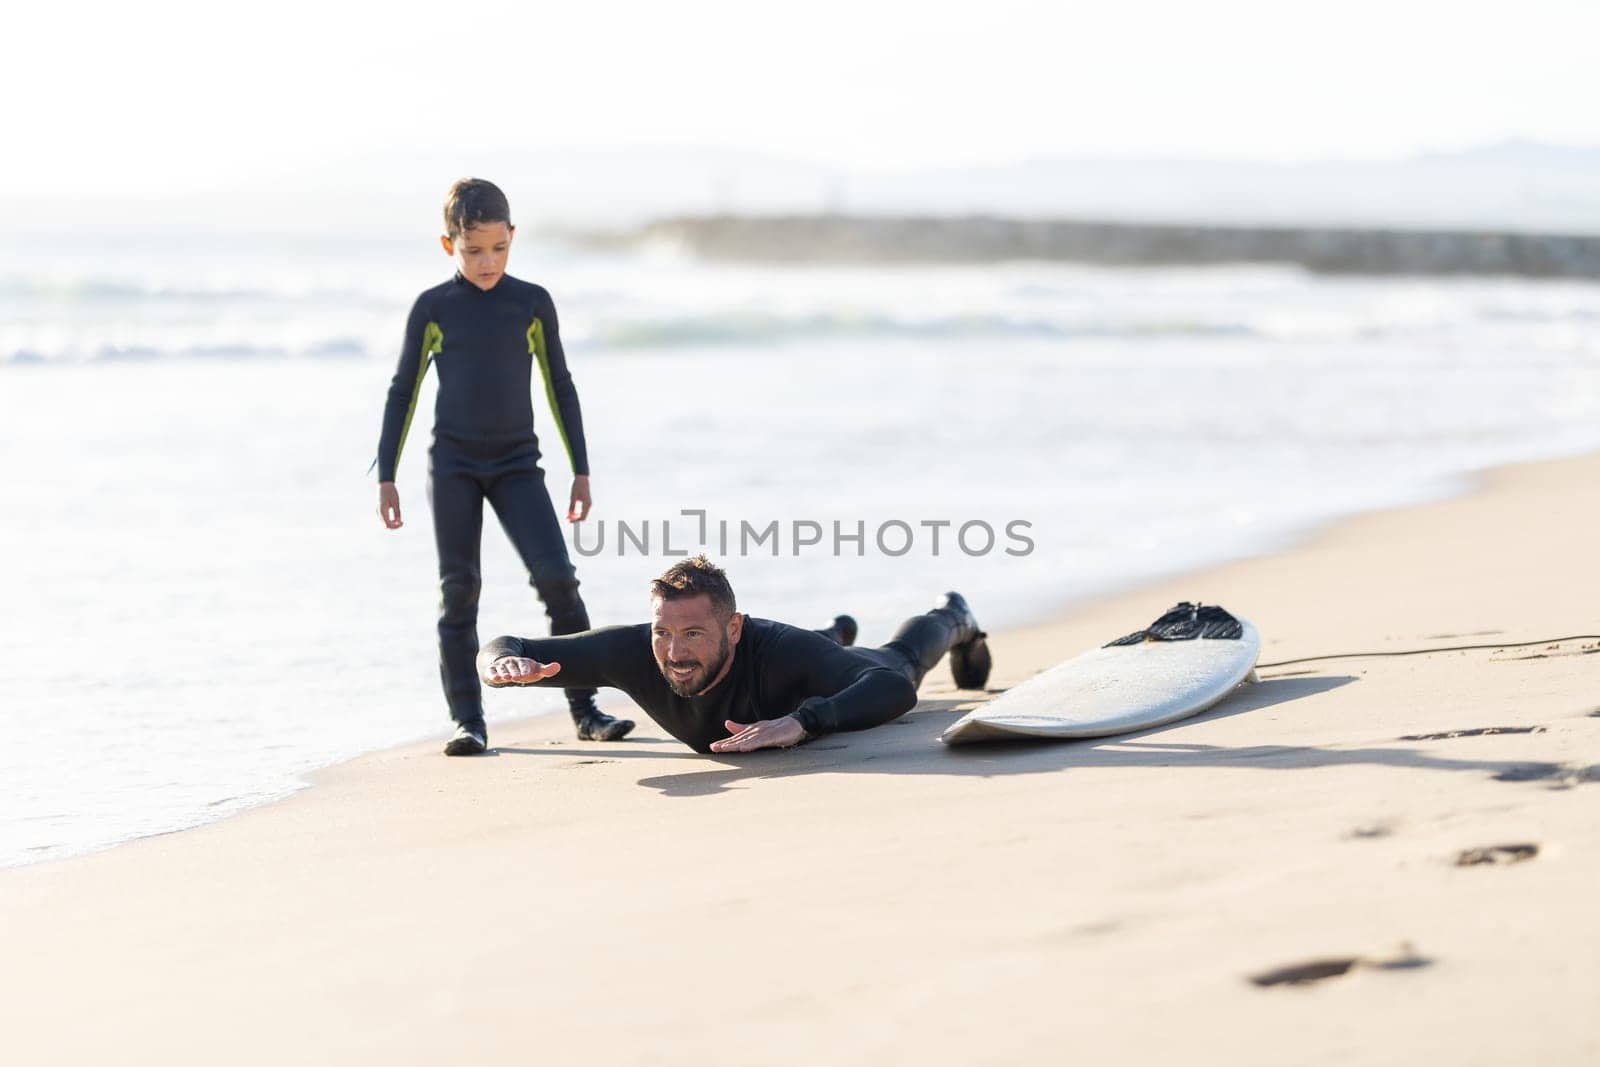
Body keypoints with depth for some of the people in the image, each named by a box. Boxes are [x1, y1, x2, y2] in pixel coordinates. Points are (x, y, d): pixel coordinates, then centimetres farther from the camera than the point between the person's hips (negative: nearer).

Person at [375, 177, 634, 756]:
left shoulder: (532, 302, 2)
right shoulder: (433, 308, -1)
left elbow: (560, 387, 8)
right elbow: (402, 391, 5)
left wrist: (581, 470, 7)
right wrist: (386, 475, 2)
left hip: (518, 464, 0)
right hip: (452, 465, 0)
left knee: (557, 577, -11)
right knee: (458, 590, -1)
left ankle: (585, 708, -3)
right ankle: (468, 720, 4)